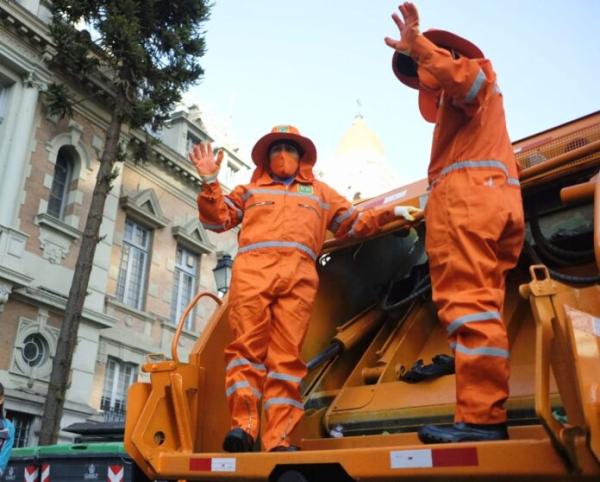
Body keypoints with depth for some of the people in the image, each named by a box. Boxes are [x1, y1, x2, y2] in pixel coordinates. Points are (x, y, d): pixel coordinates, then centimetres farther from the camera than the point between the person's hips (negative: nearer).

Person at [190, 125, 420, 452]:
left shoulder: (320, 193, 33)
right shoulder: (250, 190, 31)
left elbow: (354, 224, 31)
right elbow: (217, 219, 21)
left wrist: (390, 212, 21)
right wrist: (210, 182, 9)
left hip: (299, 276, 0)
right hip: (251, 270, 0)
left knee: (287, 356, -10)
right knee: (247, 346, -14)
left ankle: (279, 438, -14)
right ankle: (243, 425, -17)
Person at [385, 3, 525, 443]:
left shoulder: (473, 67, 14)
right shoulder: (479, 86, 40)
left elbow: (466, 82, -12)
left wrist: (418, 47, -14)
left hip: (468, 192, -10)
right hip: (497, 196, 10)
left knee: (467, 301, -20)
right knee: (482, 307, 3)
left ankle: (480, 419, -27)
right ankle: (489, 416, -1)